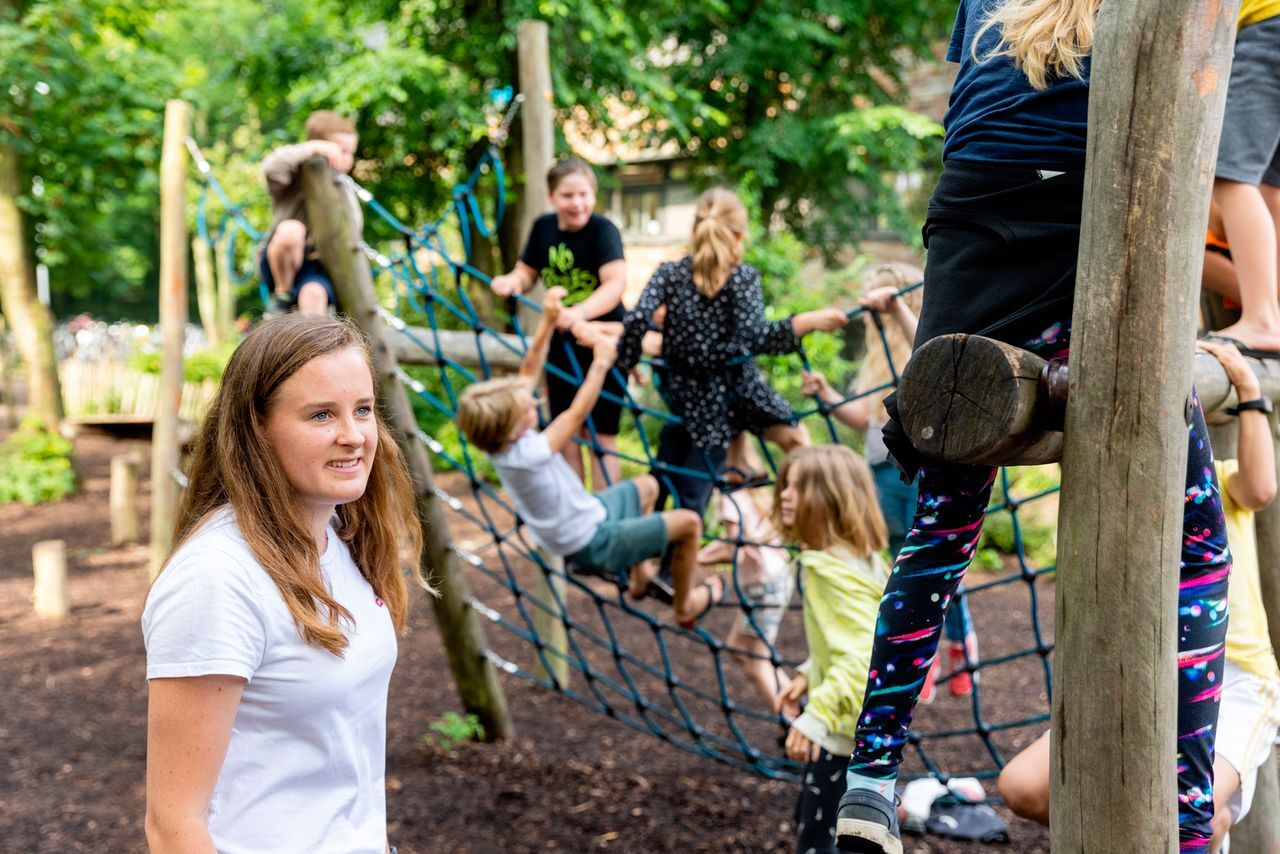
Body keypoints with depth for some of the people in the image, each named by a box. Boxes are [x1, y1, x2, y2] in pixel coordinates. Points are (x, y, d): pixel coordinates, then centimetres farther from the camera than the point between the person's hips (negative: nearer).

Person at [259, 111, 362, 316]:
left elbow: (353, 229, 13)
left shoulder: (345, 190, 10)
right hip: (280, 263, -2)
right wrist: (314, 148, -28)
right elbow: (271, 167, -26)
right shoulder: (296, 177, -3)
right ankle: (282, 295, -14)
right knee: (291, 229, -36)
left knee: (315, 294, -33)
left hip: (318, 263, 2)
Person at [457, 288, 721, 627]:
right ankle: (686, 606, 21)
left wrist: (548, 321, -17)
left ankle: (641, 576, 40)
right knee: (689, 523, -2)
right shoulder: (525, 456, -37)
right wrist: (601, 363, -26)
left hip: (581, 515, 9)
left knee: (647, 485, 29)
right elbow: (576, 415, -32)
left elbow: (529, 373, -9)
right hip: (591, 543, -9)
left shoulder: (503, 438, -13)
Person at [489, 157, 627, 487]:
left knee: (600, 436, -1)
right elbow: (527, 273, 11)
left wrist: (581, 312, -47)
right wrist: (510, 281, -14)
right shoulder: (543, 227, 1)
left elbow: (616, 283, -30)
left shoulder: (602, 230, -17)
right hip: (561, 344, 5)